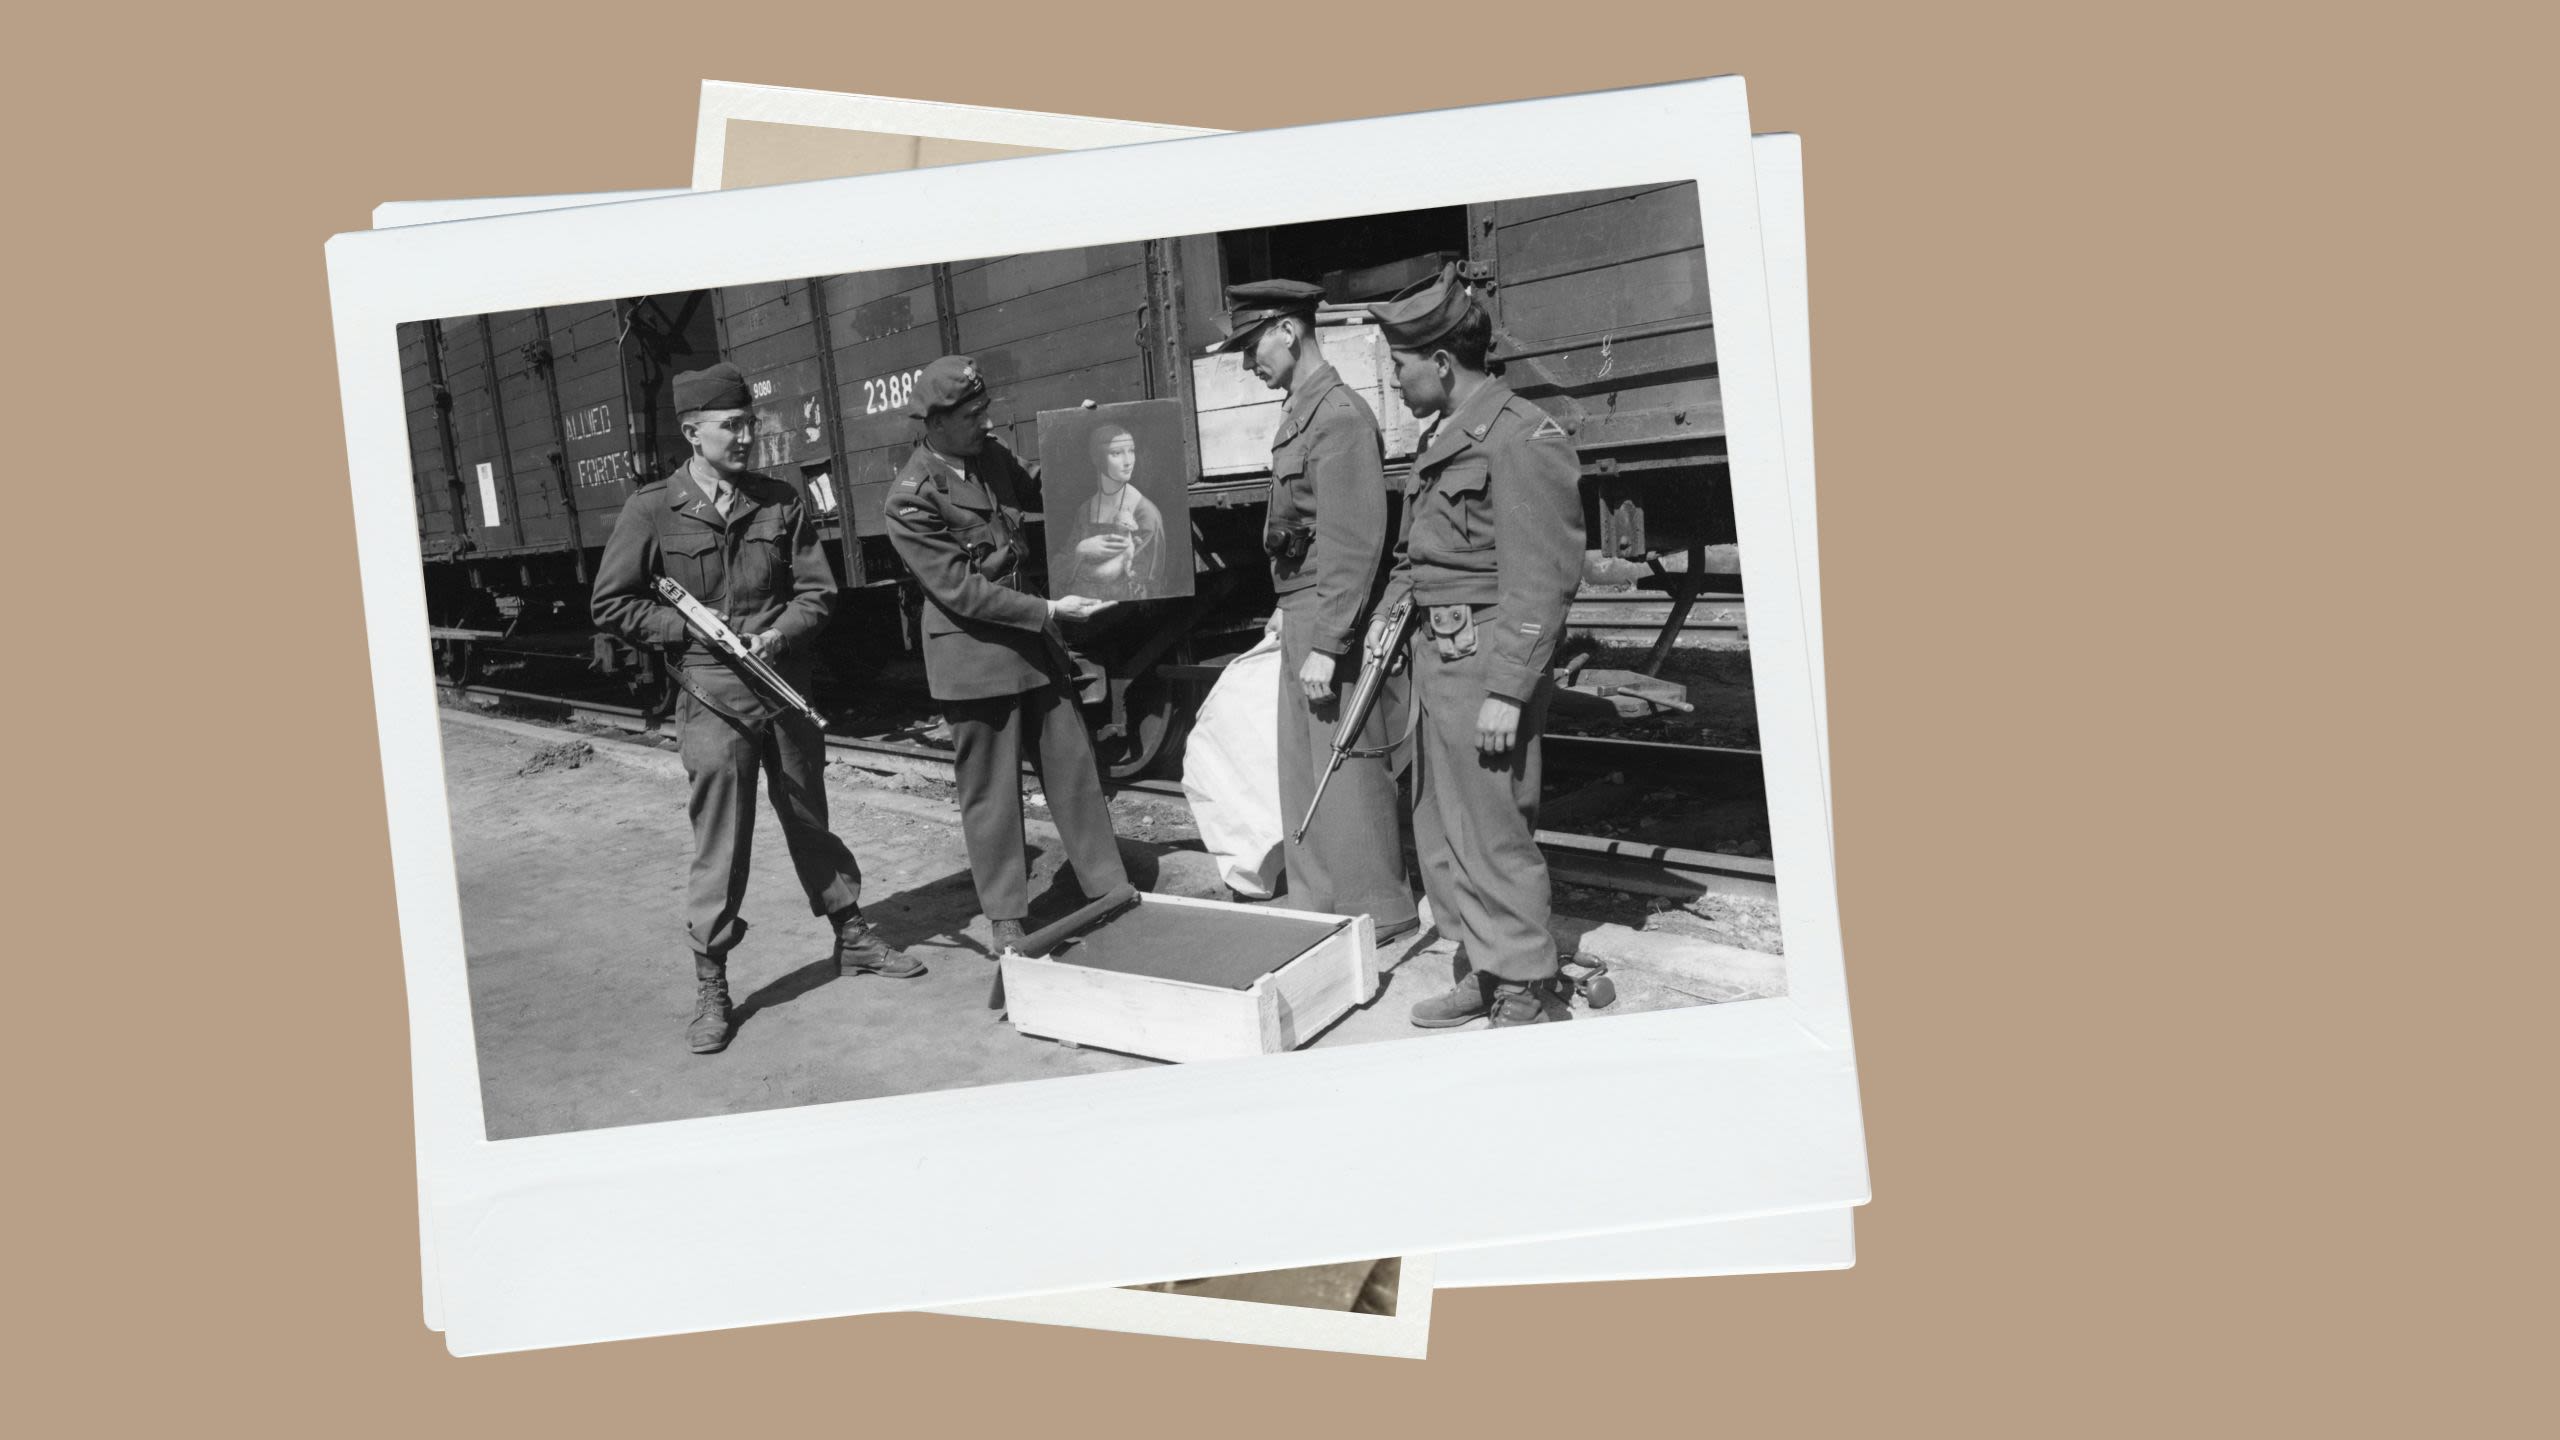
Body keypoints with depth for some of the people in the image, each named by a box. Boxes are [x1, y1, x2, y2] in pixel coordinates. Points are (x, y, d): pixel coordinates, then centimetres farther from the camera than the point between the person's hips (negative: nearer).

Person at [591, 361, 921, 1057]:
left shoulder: (780, 502, 4)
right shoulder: (652, 510, -5)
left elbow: (816, 590, 7)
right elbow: (611, 604, -1)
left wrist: (779, 634, -12)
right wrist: (691, 627, -11)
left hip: (784, 685, 3)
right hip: (711, 697, -3)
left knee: (810, 818, 16)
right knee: (719, 838, -2)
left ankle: (851, 936, 32)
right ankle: (710, 984, 10)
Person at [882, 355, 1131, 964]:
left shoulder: (990, 454, 5)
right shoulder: (911, 499, -16)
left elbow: (1033, 496, 26)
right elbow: (960, 589, -19)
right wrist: (1047, 611, -20)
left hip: (1032, 637, 7)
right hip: (973, 649, -7)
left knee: (1073, 764, 10)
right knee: (991, 789, 2)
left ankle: (1111, 892, 19)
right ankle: (1005, 923, 14)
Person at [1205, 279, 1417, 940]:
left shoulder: (1340, 415, -16)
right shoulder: (1301, 411, 14)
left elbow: (1353, 543, -21)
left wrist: (1325, 645, -22)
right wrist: (1289, 609, 16)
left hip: (1332, 620, -10)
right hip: (1302, 613, 10)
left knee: (1346, 764, -1)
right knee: (1303, 763, 15)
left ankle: (1374, 910, 10)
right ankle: (1321, 902, 26)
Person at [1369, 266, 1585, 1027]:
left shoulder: (1522, 438, -13)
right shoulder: (1442, 438, 16)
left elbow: (1543, 581, -17)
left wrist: (1507, 691, -19)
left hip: (1486, 658, -9)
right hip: (1436, 653, 9)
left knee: (1492, 832, -4)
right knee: (1439, 831, 14)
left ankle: (1529, 990, 8)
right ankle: (1482, 973, 25)